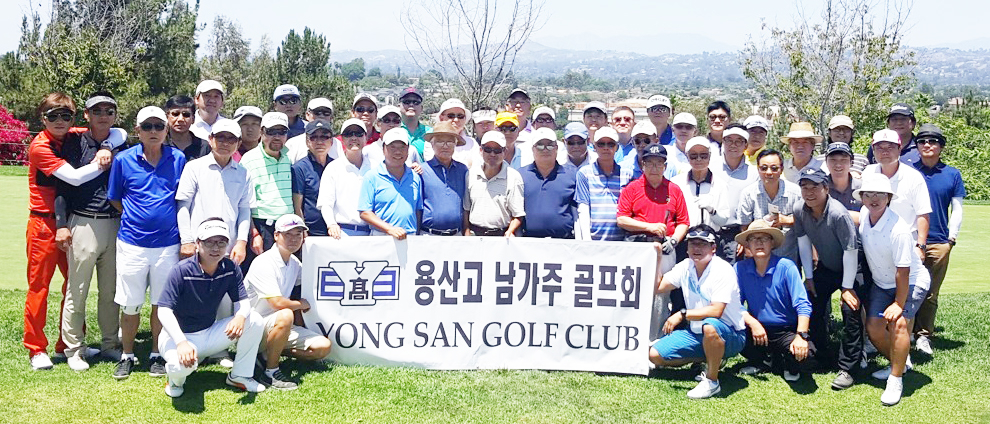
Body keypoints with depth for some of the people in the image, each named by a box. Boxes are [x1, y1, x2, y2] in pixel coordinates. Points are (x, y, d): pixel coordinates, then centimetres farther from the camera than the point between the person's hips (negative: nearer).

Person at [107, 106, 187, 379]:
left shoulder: (178, 159, 1)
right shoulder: (123, 160, -1)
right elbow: (114, 199, 9)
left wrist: (186, 237, 5)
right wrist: (136, 217, 4)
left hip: (168, 243, 0)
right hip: (132, 242, 0)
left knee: (162, 302, 9)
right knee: (130, 304, 6)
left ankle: (157, 355, 24)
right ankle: (127, 356, 23)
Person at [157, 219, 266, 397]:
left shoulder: (230, 268, -6)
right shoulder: (181, 271, -21)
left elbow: (243, 301, -6)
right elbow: (164, 311, -26)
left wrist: (241, 316, -33)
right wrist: (181, 342, -41)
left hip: (210, 334, 5)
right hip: (178, 336, -5)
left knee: (255, 320, -14)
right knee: (182, 364, -38)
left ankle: (240, 376, 4)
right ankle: (176, 379, 3)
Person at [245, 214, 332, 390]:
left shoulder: (295, 264, 7)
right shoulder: (264, 263, -19)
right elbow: (278, 303, -25)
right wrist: (302, 304, -10)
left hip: (278, 328, 8)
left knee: (323, 347, -6)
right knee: (286, 316, -38)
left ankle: (268, 352, 5)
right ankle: (270, 373, -23)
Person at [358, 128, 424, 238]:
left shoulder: (415, 178, 15)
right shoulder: (372, 177, 3)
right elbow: (365, 213, -2)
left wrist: (416, 235, 7)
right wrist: (390, 229, -11)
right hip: (381, 238, -3)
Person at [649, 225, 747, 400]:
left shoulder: (723, 270, -19)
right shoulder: (685, 266, 2)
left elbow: (716, 311, -29)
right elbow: (657, 287, 7)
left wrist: (682, 314, -25)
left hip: (729, 336, -7)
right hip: (697, 333, 7)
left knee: (709, 326, -42)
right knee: (654, 355, -3)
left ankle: (712, 381, -19)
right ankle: (710, 359, 11)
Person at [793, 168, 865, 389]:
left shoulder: (838, 213, -31)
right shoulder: (800, 212, -12)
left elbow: (851, 250, -26)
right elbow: (804, 243, 1)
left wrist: (847, 287, -22)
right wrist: (808, 276, 1)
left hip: (852, 268, -6)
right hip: (825, 267, 6)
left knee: (850, 309, -18)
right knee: (812, 308, 0)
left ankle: (847, 369, -10)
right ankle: (827, 359, 19)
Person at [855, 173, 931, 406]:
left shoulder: (898, 230, -31)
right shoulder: (865, 214, -12)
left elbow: (903, 271, -26)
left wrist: (899, 304, -21)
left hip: (911, 282, -7)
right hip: (881, 282, 7)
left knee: (898, 322, -26)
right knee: (873, 328, -1)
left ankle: (896, 380, -14)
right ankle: (900, 362, 27)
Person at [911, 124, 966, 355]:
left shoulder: (952, 174, 8)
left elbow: (957, 210, 10)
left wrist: (952, 239, 2)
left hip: (939, 244, 1)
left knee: (930, 293, 6)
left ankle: (924, 335, 14)